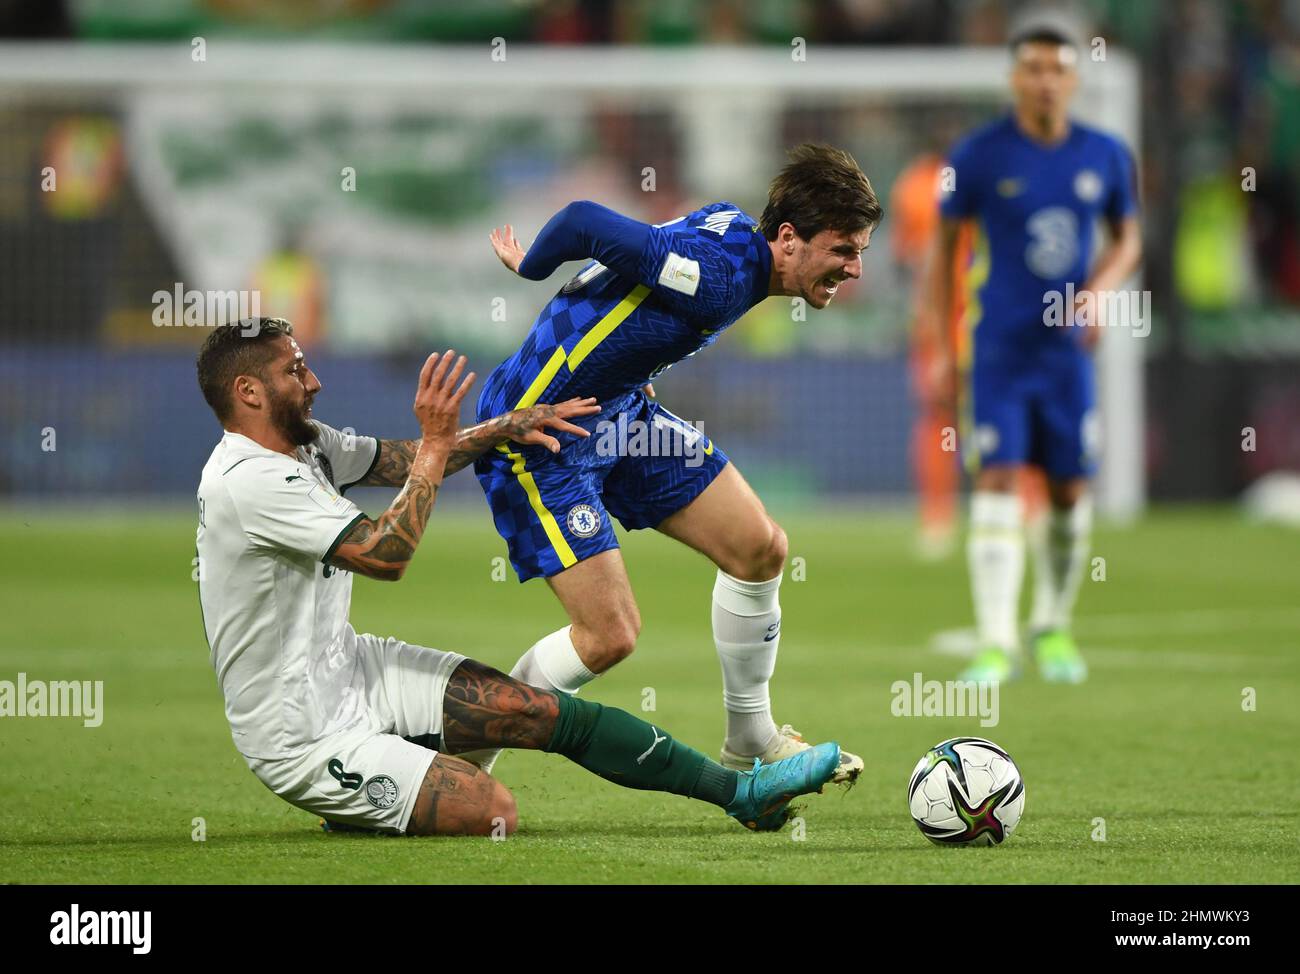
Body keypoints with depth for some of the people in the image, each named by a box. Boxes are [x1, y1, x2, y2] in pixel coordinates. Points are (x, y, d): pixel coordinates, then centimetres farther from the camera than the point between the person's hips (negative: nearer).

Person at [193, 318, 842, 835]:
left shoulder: (304, 444, 6)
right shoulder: (247, 481, -25)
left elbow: (401, 462, 18)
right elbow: (388, 555, -26)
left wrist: (501, 430, 5)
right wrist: (436, 442, -21)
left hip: (349, 670, 10)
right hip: (303, 736, -10)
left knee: (552, 712, 4)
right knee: (493, 813, -20)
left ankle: (740, 791, 11)